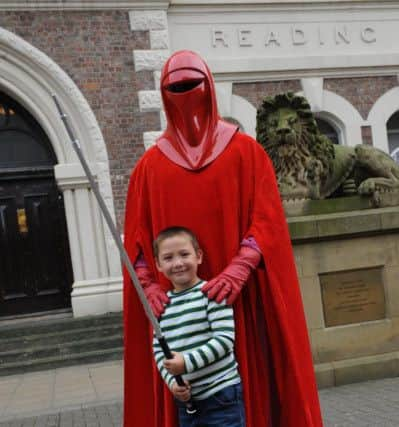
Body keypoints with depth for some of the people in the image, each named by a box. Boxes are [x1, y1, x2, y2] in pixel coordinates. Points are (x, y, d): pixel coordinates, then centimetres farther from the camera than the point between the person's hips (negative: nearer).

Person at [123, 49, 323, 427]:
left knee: (250, 386, 3)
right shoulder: (151, 164, 10)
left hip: (240, 298, -1)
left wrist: (237, 271, -21)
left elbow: (267, 218, -6)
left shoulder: (245, 150, 5)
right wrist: (150, 285, -11)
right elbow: (137, 237, 6)